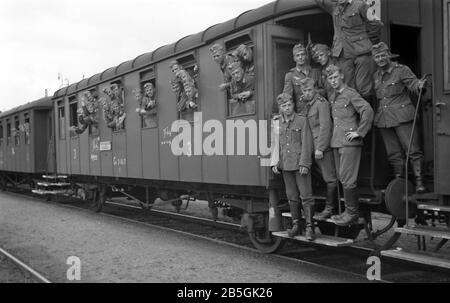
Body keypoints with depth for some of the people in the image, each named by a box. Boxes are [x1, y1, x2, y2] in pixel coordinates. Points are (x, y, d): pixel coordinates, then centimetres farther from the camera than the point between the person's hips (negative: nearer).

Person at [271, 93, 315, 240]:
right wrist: (274, 162, 6)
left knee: (306, 195, -5)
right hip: (285, 165, 4)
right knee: (292, 196, 10)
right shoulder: (276, 123, 10)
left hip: (300, 164, -4)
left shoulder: (302, 120, -2)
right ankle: (295, 225, 20)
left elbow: (306, 143, -5)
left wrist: (304, 163, -11)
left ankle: (309, 227, -1)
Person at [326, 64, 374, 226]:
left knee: (347, 179, -7)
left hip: (349, 142, -8)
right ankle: (349, 210, 20)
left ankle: (352, 213, 2)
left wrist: (359, 132, -15)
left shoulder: (351, 94, -9)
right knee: (341, 178, 11)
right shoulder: (332, 97, 16)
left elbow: (368, 111, -19)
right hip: (337, 142, 8)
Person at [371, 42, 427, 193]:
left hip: (402, 117, -6)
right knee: (393, 154, 9)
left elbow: (413, 82, -14)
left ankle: (419, 182, -6)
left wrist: (419, 85, -34)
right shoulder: (376, 76, 16)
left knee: (412, 150, -8)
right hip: (384, 119, 6)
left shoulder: (401, 70, -2)